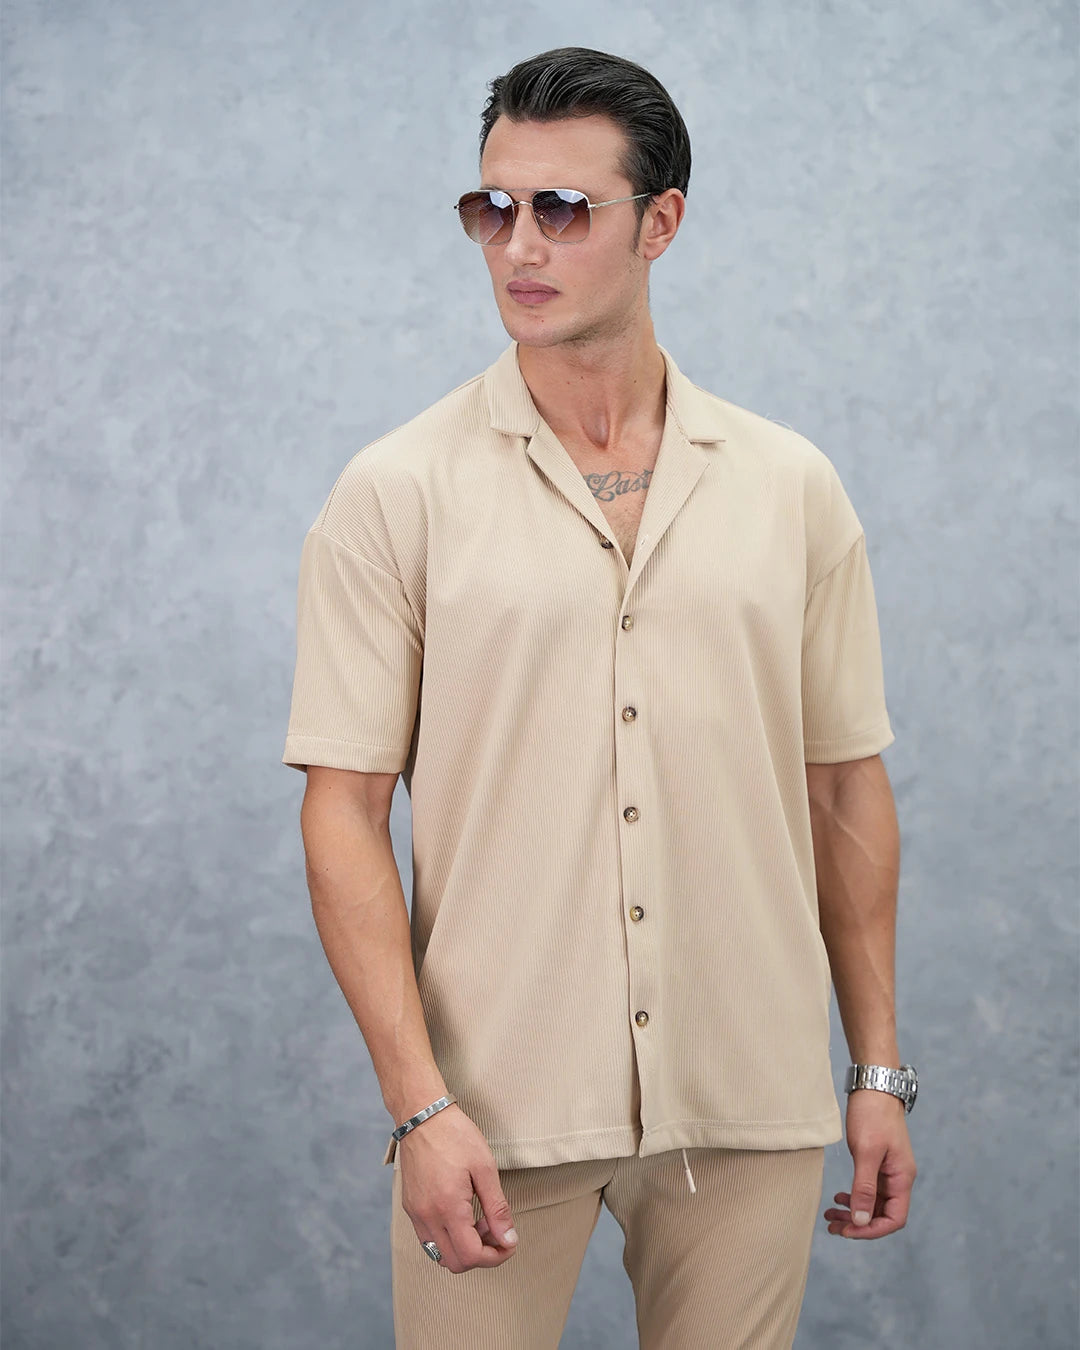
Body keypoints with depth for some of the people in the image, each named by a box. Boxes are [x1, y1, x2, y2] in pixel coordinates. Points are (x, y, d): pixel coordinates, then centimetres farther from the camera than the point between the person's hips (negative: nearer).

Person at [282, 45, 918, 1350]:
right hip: (495, 1099, -2)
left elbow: (847, 790, 9)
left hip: (750, 1102, 2)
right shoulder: (397, 493, -3)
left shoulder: (792, 487, 5)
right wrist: (419, 1103, -14)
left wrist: (879, 1069, 7)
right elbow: (344, 811, -6)